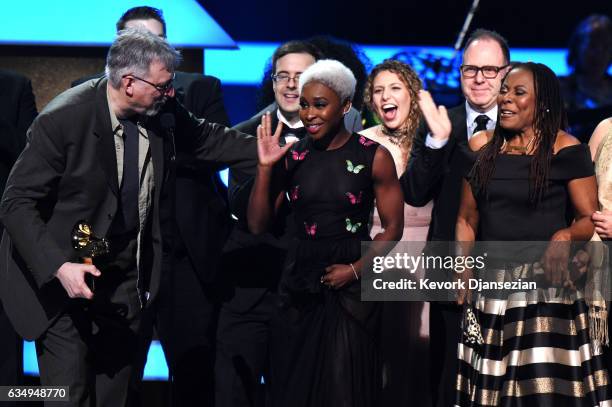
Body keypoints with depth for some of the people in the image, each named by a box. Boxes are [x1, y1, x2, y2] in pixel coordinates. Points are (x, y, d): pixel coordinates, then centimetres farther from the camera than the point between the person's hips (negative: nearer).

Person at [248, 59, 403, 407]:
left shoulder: (374, 157, -6)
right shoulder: (292, 156, 1)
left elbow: (393, 227, -2)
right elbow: (258, 225, 0)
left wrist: (356, 269, -14)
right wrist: (266, 168, -11)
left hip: (352, 285, -3)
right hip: (301, 282, 3)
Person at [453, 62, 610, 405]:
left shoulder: (566, 149, -5)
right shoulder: (481, 147, 10)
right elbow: (467, 219, 15)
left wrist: (565, 236, -26)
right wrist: (463, 274, 4)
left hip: (547, 283, -5)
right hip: (491, 284, 5)